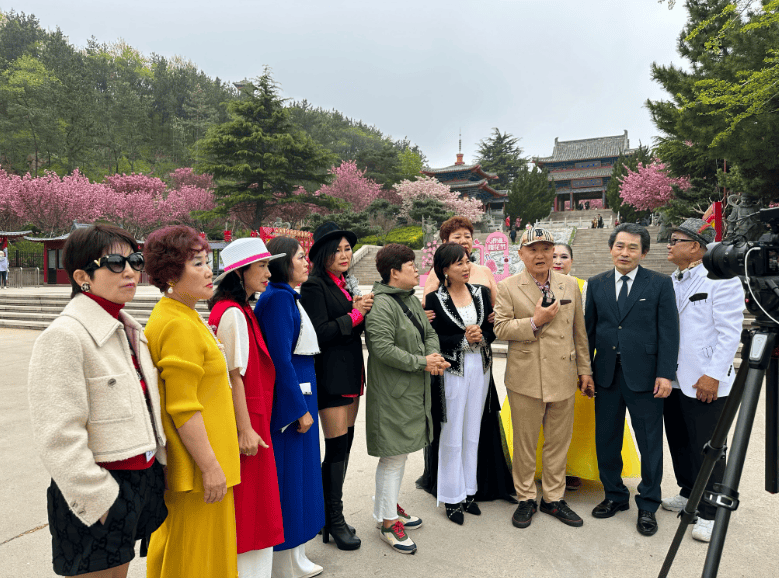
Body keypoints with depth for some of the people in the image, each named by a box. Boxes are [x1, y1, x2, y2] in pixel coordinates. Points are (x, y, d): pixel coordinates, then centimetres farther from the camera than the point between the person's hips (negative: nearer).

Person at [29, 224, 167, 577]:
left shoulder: (130, 332, 9)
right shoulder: (63, 337, -18)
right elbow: (60, 437, -20)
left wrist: (157, 466, 14)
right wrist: (97, 500, -17)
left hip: (141, 478, 8)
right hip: (97, 494, -8)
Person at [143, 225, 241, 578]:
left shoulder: (181, 317, 10)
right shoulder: (179, 326, -23)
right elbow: (183, 408, -24)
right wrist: (210, 467, -20)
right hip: (195, 466, -10)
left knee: (172, 543, 23)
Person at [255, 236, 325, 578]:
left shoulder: (288, 296, 13)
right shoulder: (278, 297, -17)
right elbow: (281, 358, -21)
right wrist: (300, 408, -18)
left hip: (300, 392, 10)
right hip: (288, 398, -10)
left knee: (299, 472, 17)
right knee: (288, 476, 2)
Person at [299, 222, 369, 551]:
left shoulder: (346, 284, 15)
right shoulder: (314, 286, -11)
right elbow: (319, 333, -18)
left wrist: (362, 309, -1)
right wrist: (354, 315, -15)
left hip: (351, 373, 8)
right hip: (330, 376, -8)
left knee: (344, 444, 13)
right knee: (336, 447, -2)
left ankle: (329, 514, 27)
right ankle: (334, 521, 14)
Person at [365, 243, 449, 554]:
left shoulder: (412, 300, 13)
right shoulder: (381, 305, -19)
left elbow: (429, 333, 17)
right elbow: (383, 348, -25)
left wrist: (434, 355, -4)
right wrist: (421, 363, -20)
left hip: (414, 391, 10)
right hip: (392, 394, -10)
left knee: (400, 452, 20)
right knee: (394, 455, -1)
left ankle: (388, 505, 37)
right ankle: (387, 520, 15)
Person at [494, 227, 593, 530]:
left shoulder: (570, 285, 9)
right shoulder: (508, 287, -2)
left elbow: (579, 331, 12)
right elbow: (499, 328, -8)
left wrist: (585, 369, 12)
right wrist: (534, 322, -17)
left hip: (563, 377, 3)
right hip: (525, 378, -3)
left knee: (559, 442, 13)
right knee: (525, 443, 8)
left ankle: (554, 498, 30)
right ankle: (526, 498, 26)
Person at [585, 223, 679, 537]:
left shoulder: (660, 284, -1)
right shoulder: (596, 284, 7)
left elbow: (669, 332, -3)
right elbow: (588, 330, 9)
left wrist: (665, 374, -10)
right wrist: (586, 371, 6)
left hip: (644, 377, -3)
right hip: (606, 376, 3)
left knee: (650, 443, 7)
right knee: (606, 440, 12)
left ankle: (647, 505, 25)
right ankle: (615, 495, 31)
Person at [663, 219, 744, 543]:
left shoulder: (721, 280, -11)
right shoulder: (671, 282, 11)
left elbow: (730, 333, -14)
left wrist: (713, 375, -18)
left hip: (704, 383, -7)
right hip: (673, 380, 7)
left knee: (706, 449, 2)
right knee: (679, 442, 17)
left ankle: (709, 514, 17)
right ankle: (689, 493, 36)